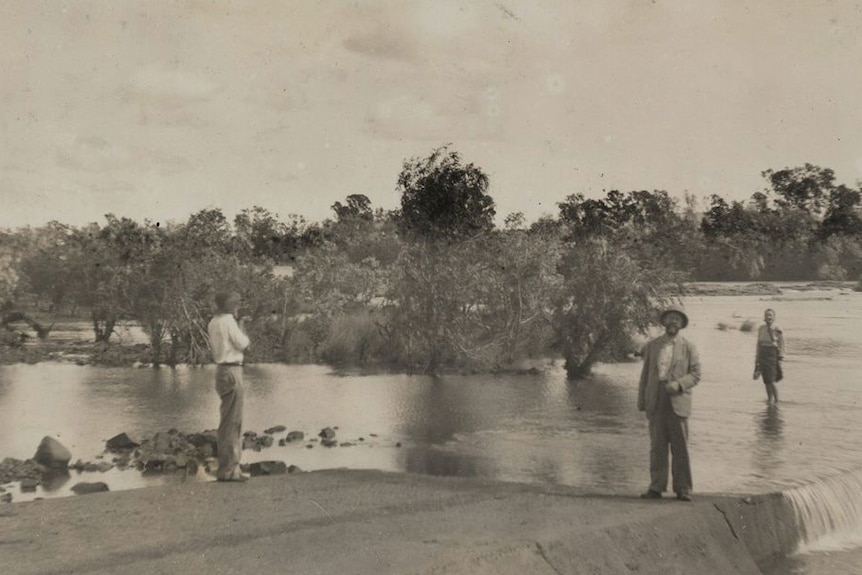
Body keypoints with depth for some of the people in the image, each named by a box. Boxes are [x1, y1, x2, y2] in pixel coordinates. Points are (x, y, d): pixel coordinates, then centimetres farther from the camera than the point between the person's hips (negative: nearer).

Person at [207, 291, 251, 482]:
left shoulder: (214, 322, 14)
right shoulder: (228, 321, -13)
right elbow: (242, 343, -13)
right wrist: (241, 328, 4)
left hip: (222, 370, 10)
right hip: (231, 371, -10)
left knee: (228, 421, 16)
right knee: (232, 422, -6)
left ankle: (230, 467, 22)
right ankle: (228, 469, -4)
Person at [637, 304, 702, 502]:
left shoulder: (688, 347, 5)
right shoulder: (652, 345, 12)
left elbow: (695, 374, 3)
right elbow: (645, 374, 13)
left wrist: (677, 384, -15)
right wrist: (641, 400, 8)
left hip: (678, 402, -2)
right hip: (656, 402, 2)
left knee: (680, 447, 1)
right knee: (657, 446, 4)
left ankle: (683, 489, 8)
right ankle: (656, 487, 9)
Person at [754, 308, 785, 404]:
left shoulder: (777, 330, -5)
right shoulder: (761, 329, 7)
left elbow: (781, 345, -2)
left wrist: (780, 359, -8)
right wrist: (757, 359, 11)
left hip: (773, 356, -4)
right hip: (763, 356, 4)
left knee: (771, 381, -11)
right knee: (766, 381, 7)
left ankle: (776, 401, 3)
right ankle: (769, 400, 17)